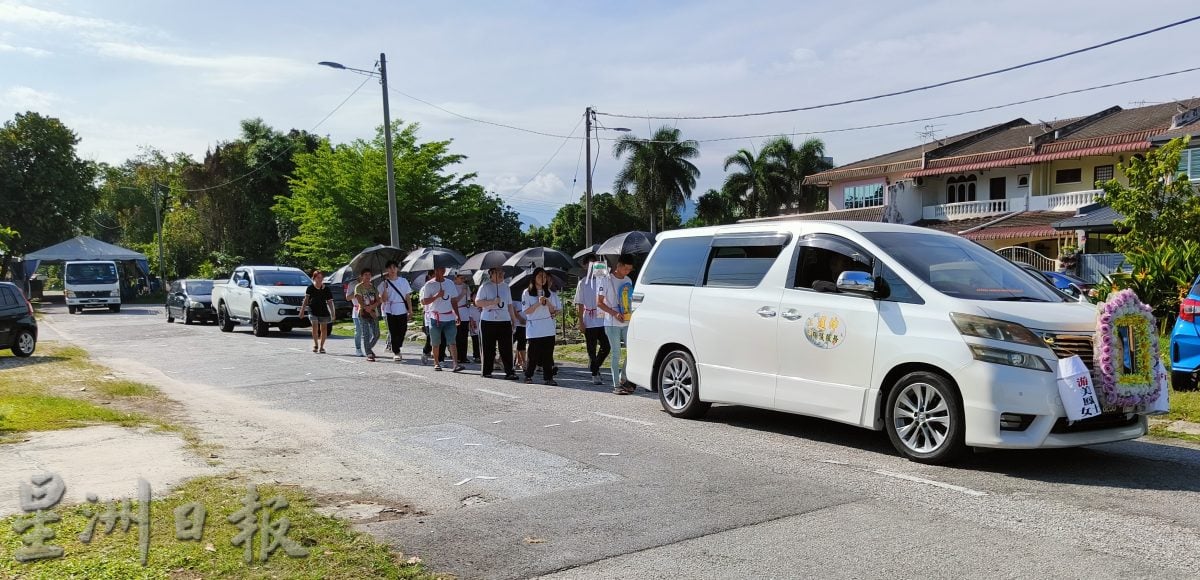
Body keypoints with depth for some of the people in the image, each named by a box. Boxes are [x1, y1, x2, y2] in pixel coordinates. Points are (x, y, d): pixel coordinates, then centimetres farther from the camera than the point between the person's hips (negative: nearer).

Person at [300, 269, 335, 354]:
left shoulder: (326, 289, 2)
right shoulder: (310, 288, 0)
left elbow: (330, 302, 4)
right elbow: (306, 299, -1)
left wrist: (332, 314, 1)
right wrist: (302, 310, -9)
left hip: (324, 311, 2)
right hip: (313, 311, -2)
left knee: (324, 328, 4)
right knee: (315, 327, -13)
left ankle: (321, 346, 18)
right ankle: (315, 344, 7)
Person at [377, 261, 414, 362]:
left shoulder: (403, 281, 9)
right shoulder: (384, 283, 3)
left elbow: (408, 297, 9)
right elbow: (383, 299, -5)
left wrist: (410, 309, 3)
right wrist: (385, 287, -16)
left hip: (402, 311, 2)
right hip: (390, 311, -2)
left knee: (402, 331, 2)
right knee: (393, 332, -4)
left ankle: (396, 350, 22)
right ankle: (396, 352, 2)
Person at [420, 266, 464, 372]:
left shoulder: (450, 283, 10)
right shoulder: (429, 285, -2)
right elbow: (424, 302, -6)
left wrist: (457, 315, 9)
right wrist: (436, 296, -17)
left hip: (449, 317, 2)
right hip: (435, 318, -2)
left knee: (452, 341, -8)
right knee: (436, 343, 6)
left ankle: (456, 364, -14)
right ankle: (436, 363, 20)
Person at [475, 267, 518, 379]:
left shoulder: (506, 286, 16)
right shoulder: (485, 286, 0)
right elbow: (477, 302, -6)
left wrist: (514, 319, 18)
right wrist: (492, 302, -16)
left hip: (505, 321, 4)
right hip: (488, 321, -4)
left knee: (507, 347, -1)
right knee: (489, 348, 2)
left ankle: (509, 371, 1)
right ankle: (487, 372, 10)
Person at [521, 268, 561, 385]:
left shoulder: (550, 293, 13)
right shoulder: (527, 293, 2)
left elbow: (554, 311, 9)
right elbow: (527, 311, -4)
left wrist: (547, 303, -10)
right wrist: (538, 303, -15)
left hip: (548, 328, 3)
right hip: (533, 328, -3)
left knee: (548, 354, -1)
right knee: (534, 354, -3)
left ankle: (548, 378, 3)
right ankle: (528, 376, 14)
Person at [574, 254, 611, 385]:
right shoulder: (583, 283, 1)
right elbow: (579, 304, 1)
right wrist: (581, 322, -5)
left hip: (602, 320, 2)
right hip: (589, 323, -2)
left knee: (605, 346, 1)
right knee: (592, 349, 3)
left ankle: (594, 366, 25)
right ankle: (595, 374, 13)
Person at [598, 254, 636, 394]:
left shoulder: (628, 280, 12)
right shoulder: (607, 280, -6)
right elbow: (599, 303, -6)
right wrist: (615, 313, -17)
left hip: (627, 322, 5)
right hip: (612, 323, -5)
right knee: (616, 354, -1)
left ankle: (623, 379, 21)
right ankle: (616, 385, 5)